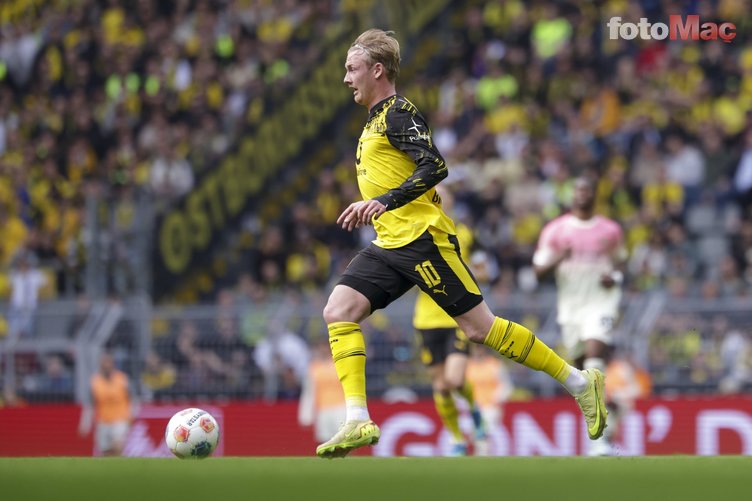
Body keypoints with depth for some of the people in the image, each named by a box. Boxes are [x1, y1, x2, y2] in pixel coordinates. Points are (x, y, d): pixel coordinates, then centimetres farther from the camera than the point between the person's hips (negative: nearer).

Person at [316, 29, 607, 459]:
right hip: (390, 245, 10)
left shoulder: (400, 113, -8)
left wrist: (385, 202, -27)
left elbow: (435, 167, -21)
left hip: (423, 238, -9)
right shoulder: (376, 121, 21)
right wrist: (370, 208, 29)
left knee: (479, 327, -9)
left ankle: (580, 382, 0)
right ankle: (358, 422, -15)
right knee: (338, 312, -8)